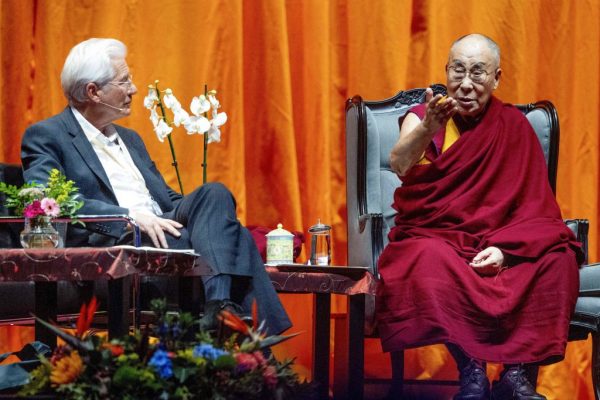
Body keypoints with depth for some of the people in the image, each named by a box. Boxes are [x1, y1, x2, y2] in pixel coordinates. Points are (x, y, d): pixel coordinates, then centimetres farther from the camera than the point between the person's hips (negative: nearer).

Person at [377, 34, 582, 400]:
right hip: (434, 237, -2)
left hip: (495, 243, 2)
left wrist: (505, 249, -19)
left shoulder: (513, 125, 7)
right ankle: (471, 370, -29)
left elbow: (535, 205, 0)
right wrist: (427, 130, -42)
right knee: (432, 262, -37)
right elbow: (399, 165, -20)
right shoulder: (421, 117, 3)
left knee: (558, 259, -26)